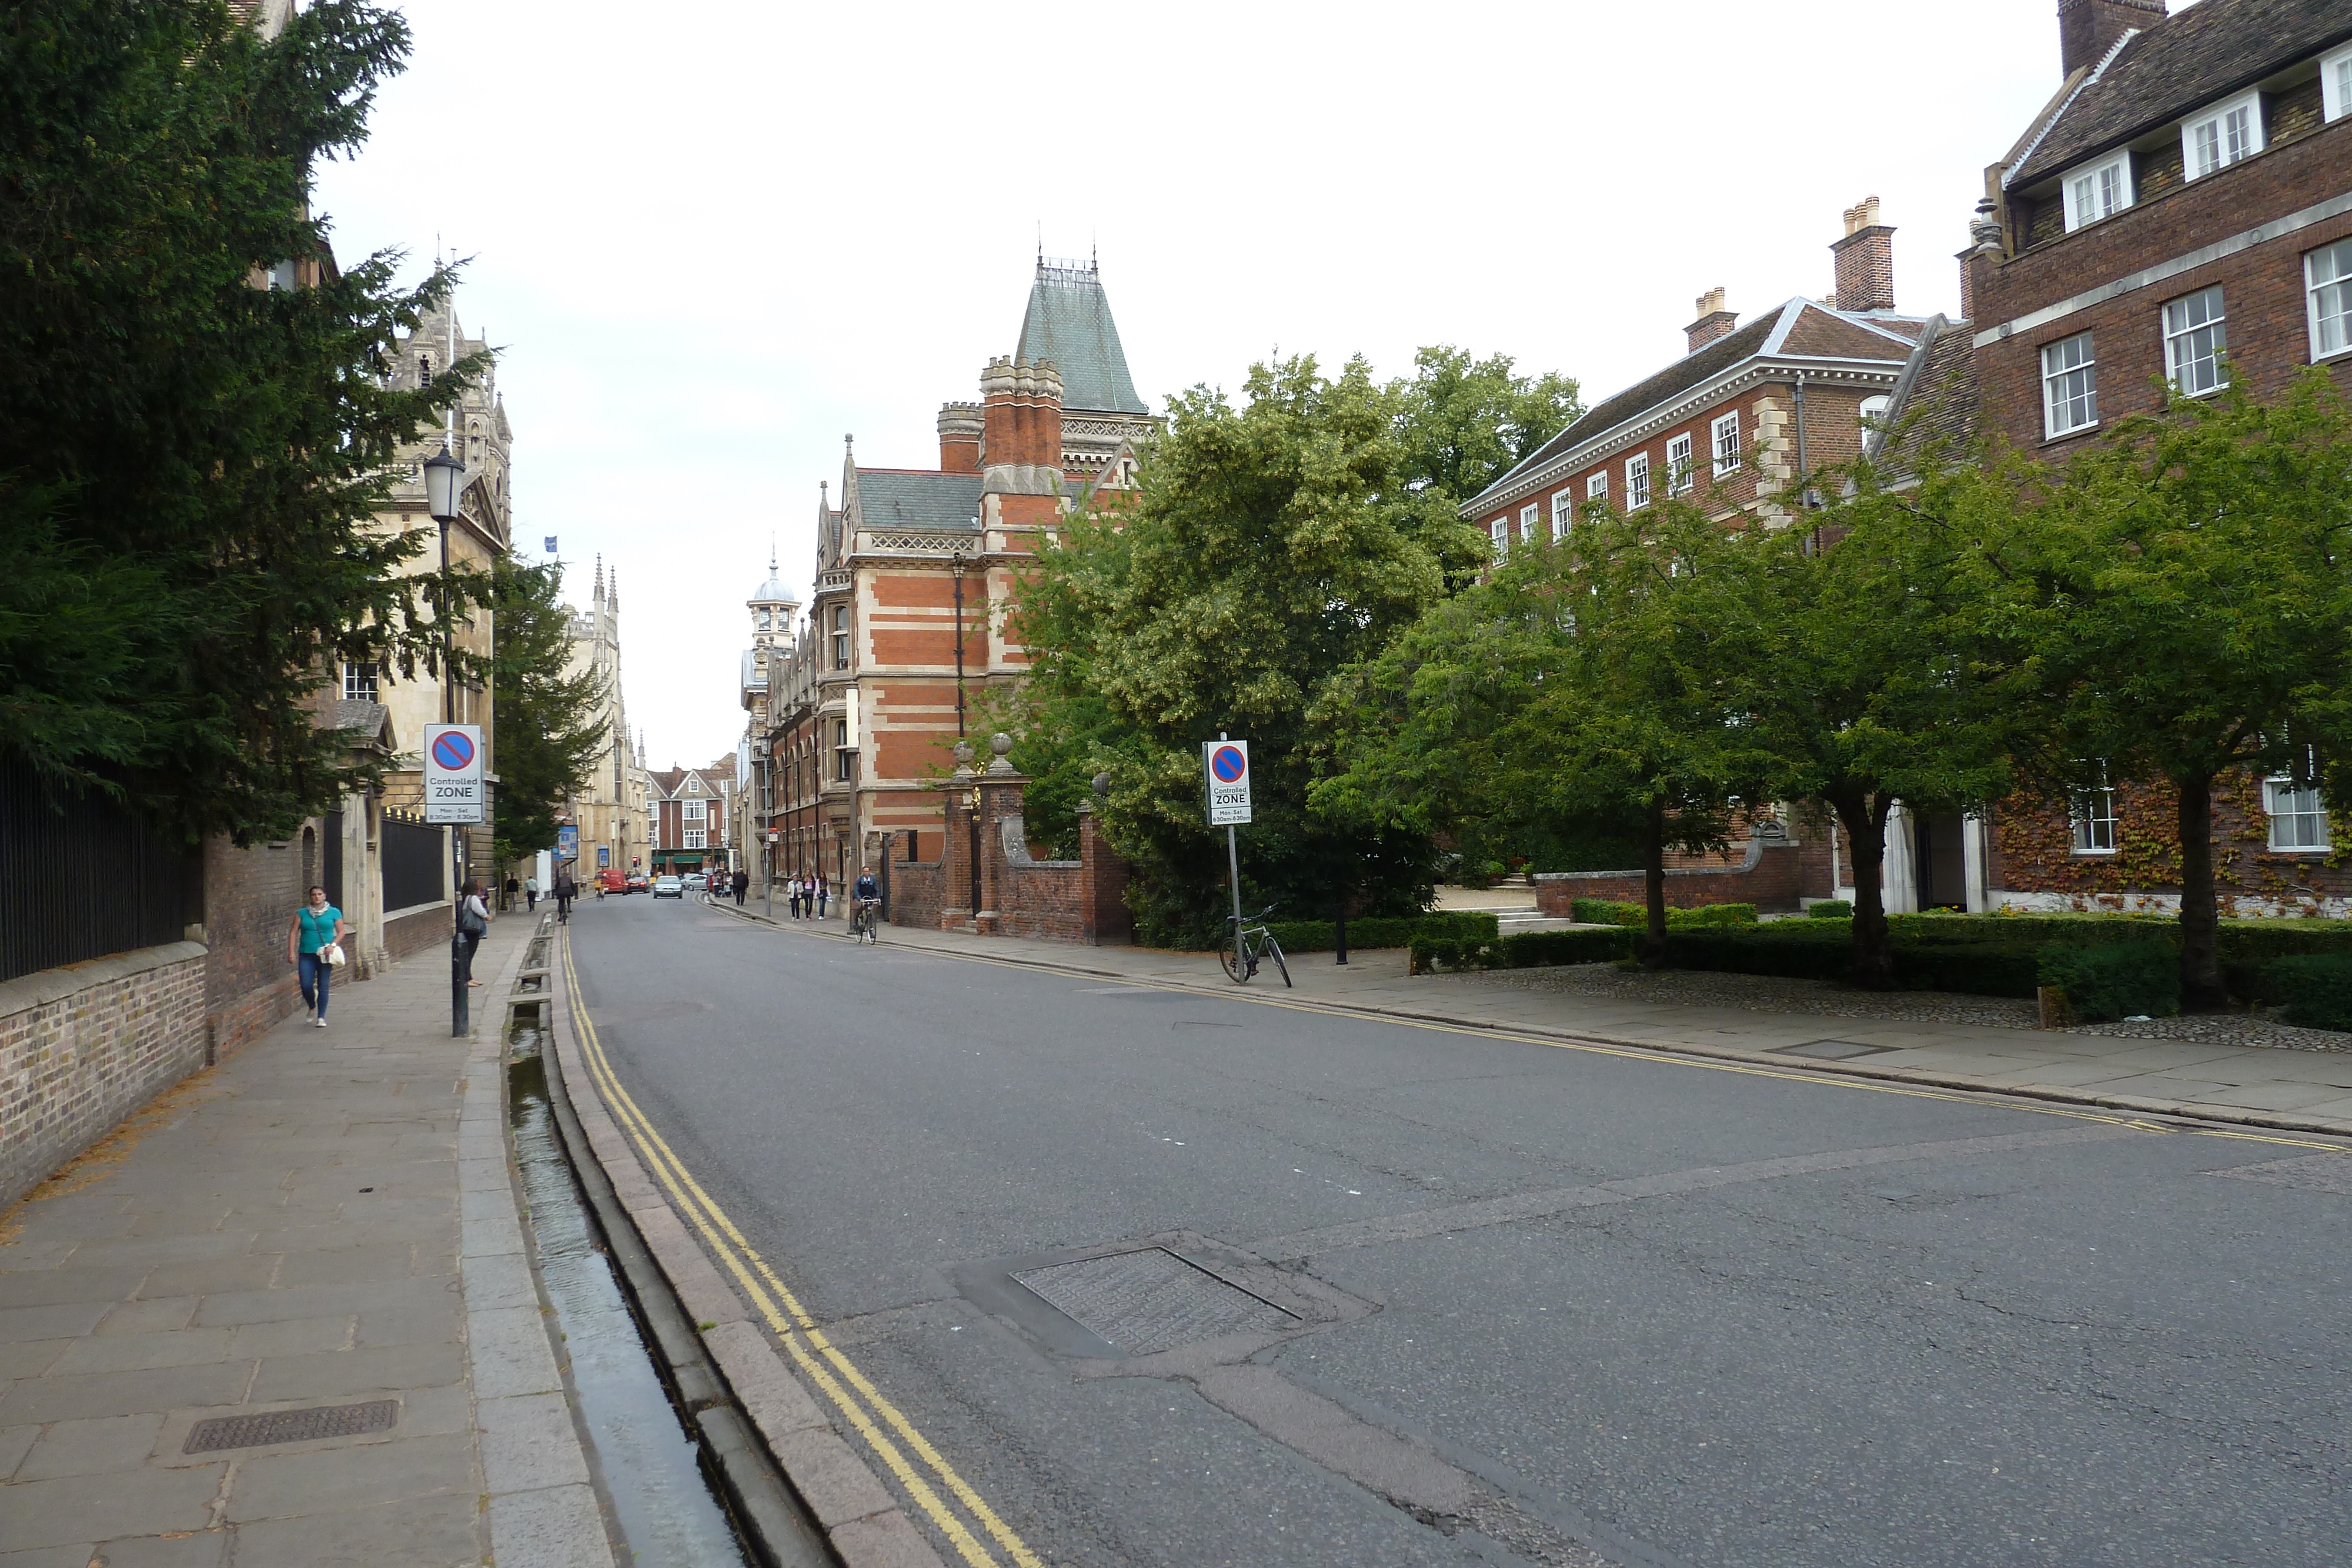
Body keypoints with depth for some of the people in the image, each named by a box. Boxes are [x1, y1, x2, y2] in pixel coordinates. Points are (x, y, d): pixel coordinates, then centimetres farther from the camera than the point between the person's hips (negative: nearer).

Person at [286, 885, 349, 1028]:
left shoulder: (334, 913, 5)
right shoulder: (302, 913, 7)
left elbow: (342, 931, 5)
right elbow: (293, 932, 4)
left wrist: (333, 945, -12)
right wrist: (291, 952, -5)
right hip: (306, 954, 1)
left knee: (323, 987, 0)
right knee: (306, 986, -7)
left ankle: (321, 1017, 10)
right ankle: (312, 1008, 23)